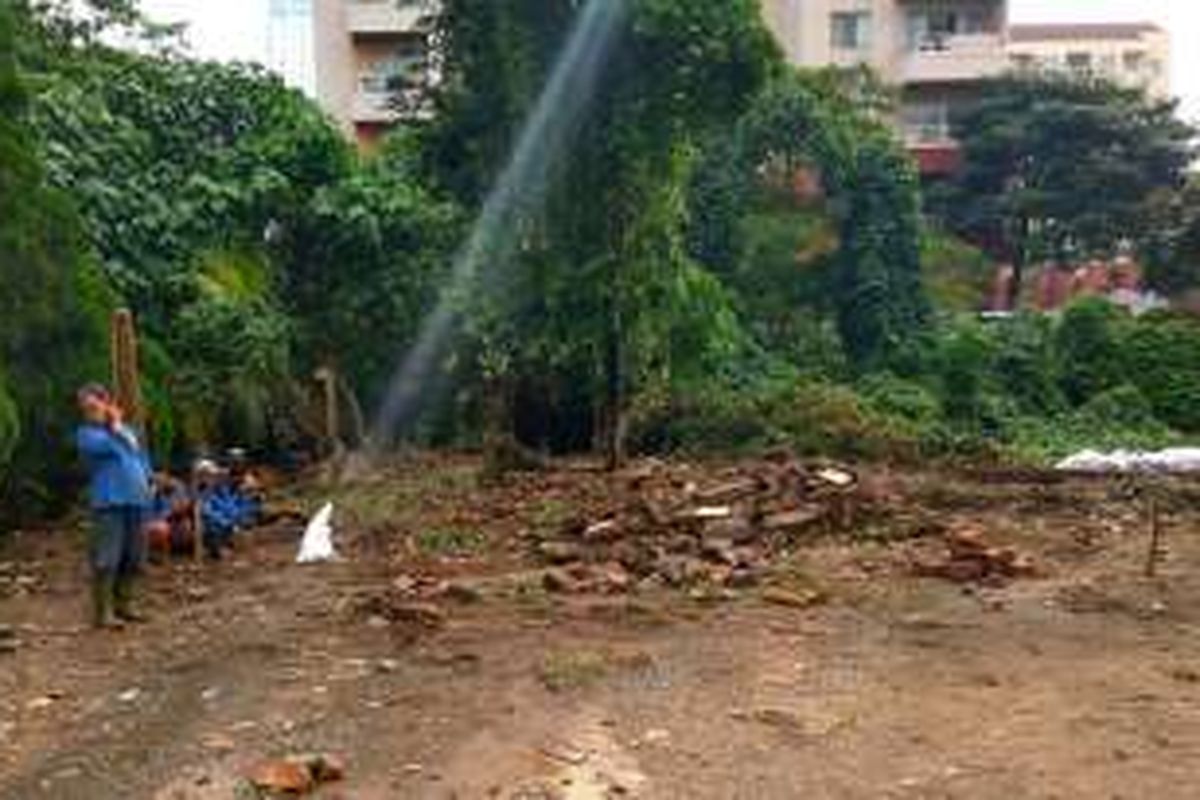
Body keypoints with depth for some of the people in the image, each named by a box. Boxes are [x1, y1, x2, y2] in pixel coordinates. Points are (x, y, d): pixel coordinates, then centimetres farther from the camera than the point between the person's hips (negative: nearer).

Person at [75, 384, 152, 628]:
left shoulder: (127, 429, 18)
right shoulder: (86, 433, 0)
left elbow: (141, 456, 23)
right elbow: (109, 446, -17)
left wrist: (145, 483, 10)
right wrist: (115, 426, -2)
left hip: (136, 500, 6)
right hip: (109, 502, -6)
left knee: (133, 558, 11)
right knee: (107, 559, -9)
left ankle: (123, 603, 22)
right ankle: (102, 611, -4)